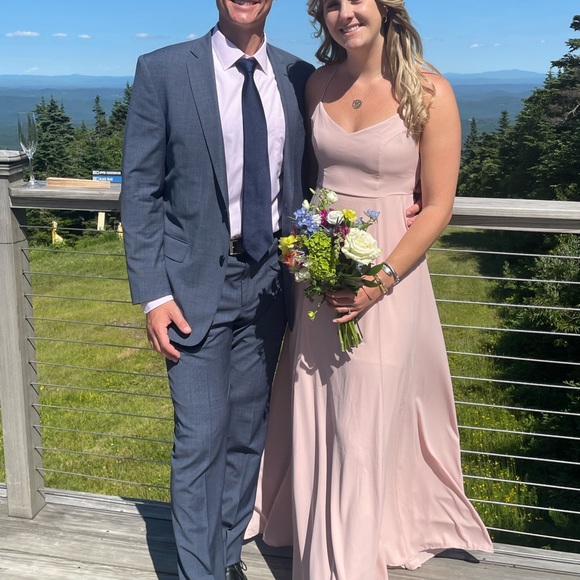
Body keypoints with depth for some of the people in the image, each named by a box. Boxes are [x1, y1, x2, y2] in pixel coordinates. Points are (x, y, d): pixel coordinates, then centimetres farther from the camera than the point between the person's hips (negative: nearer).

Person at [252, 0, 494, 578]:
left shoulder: (428, 91, -8)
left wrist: (381, 280, -17)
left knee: (363, 433, 5)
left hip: (388, 277, -4)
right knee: (313, 426, 14)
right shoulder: (318, 84, 5)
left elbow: (437, 206, -8)